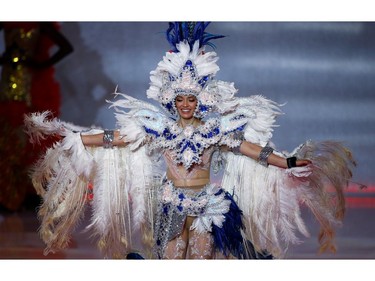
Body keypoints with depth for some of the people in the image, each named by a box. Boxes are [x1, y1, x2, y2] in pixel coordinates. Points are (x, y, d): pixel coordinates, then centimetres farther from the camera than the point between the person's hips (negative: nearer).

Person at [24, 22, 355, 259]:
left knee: (202, 257, 3)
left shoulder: (215, 128, -5)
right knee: (171, 258, 4)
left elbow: (252, 149, -5)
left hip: (207, 203, -1)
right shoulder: (159, 127, -3)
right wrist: (71, 136, -3)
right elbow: (114, 139, 0)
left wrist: (289, 162, -13)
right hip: (171, 204, 1)